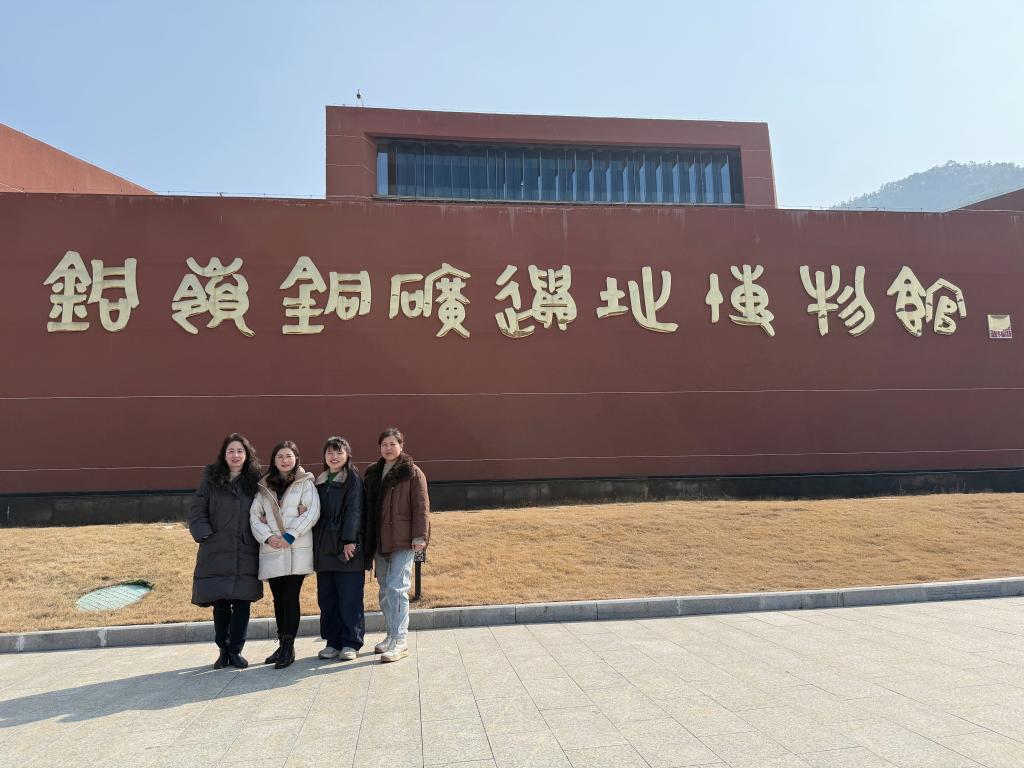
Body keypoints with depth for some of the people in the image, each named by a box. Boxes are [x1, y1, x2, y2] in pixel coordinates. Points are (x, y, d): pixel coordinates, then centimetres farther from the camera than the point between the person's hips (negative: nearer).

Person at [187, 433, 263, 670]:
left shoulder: (255, 482, 7)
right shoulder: (211, 480, 3)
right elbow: (196, 510, 2)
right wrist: (206, 535, -9)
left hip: (246, 554, 1)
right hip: (216, 552, -1)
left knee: (242, 603, 2)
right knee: (220, 604, 6)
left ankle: (235, 651, 16)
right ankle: (223, 650, 22)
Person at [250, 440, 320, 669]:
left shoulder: (305, 483, 4)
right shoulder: (264, 487, 15)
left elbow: (312, 512, -7)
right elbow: (254, 515, 8)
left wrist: (289, 536, -13)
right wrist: (267, 536, -8)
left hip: (297, 550, -4)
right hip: (271, 551, 4)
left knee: (291, 598, -5)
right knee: (278, 599, 10)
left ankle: (288, 647, 3)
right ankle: (283, 645, 21)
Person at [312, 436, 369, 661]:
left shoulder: (353, 479, -2)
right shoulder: (320, 481, 17)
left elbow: (354, 511, -10)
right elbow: (317, 512, 17)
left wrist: (349, 540, -18)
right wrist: (315, 545, 8)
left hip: (347, 547, -6)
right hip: (324, 548, 6)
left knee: (350, 598, -2)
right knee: (327, 598, 8)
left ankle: (351, 643, 7)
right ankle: (333, 642, 18)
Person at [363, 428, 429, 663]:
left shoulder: (412, 473, -4)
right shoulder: (373, 473, 14)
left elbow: (421, 507, -8)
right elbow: (368, 507, 17)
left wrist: (419, 537, -14)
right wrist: (368, 539, 12)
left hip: (402, 541, -6)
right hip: (380, 542, 6)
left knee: (396, 588, -11)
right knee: (385, 590, 12)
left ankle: (400, 641, -4)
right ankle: (391, 635, 25)